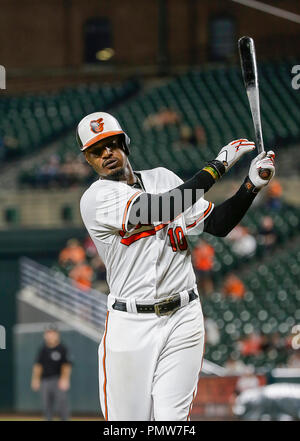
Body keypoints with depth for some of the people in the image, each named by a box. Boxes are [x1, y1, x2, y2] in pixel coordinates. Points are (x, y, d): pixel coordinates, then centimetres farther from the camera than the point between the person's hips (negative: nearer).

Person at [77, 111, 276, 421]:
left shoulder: (163, 178, 12)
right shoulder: (96, 198, -8)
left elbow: (217, 225, 10)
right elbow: (162, 210, -22)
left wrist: (251, 186, -6)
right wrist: (218, 165, -18)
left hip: (183, 318, 3)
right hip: (130, 324, -3)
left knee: (172, 419, -6)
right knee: (127, 419, -2)